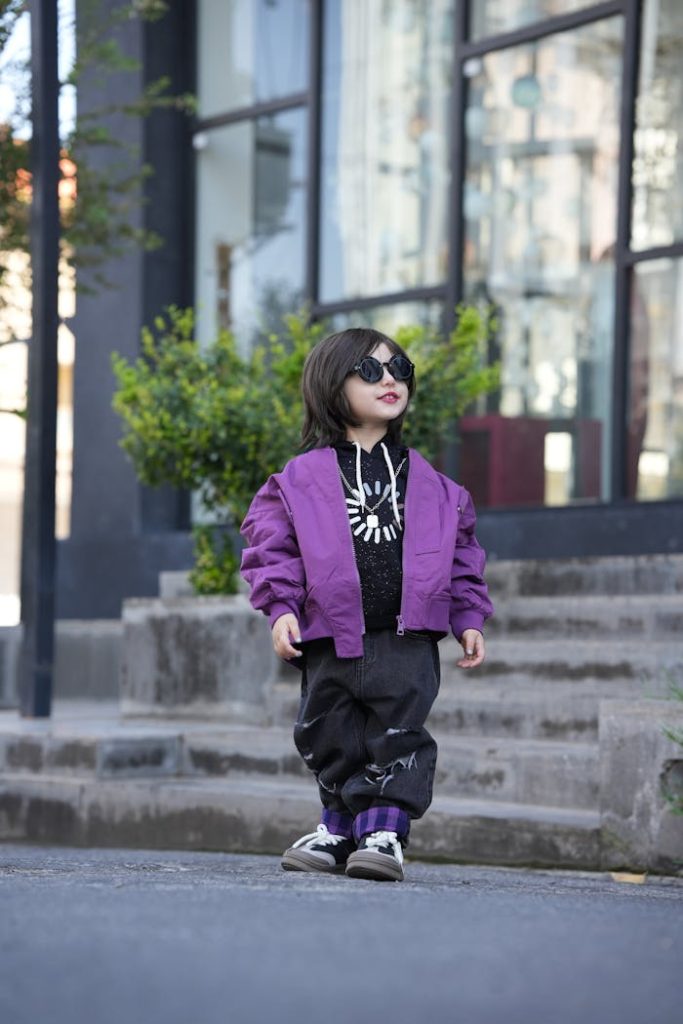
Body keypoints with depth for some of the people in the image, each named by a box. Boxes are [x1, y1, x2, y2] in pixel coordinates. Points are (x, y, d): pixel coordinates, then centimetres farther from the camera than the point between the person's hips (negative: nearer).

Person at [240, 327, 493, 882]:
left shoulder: (429, 483, 9)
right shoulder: (303, 477, 2)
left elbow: (461, 549, 14)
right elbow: (272, 543, 1)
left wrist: (469, 616, 8)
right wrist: (282, 607, -10)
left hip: (406, 639, 0)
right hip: (331, 639, 0)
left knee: (399, 737, -6)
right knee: (333, 741, 9)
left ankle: (385, 830, -3)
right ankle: (341, 826, 24)